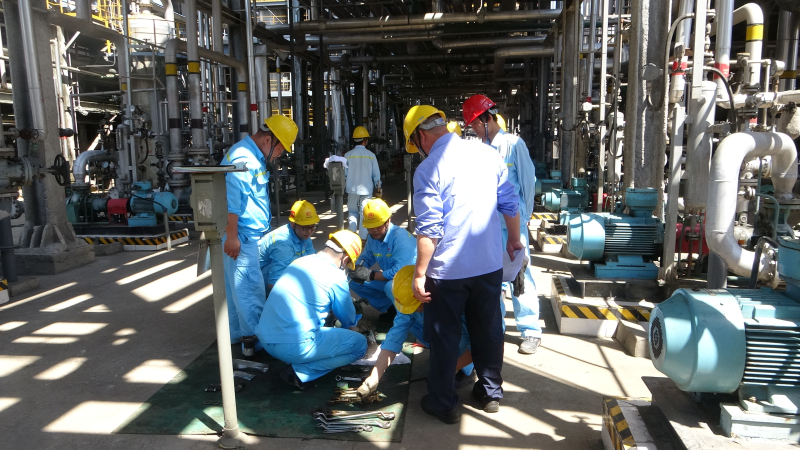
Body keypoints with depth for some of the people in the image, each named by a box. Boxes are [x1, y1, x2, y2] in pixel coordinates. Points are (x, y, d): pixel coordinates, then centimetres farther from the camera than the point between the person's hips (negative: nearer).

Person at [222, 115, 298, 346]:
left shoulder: (255, 156, 16)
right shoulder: (243, 158, -18)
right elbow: (231, 199, -24)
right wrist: (232, 236, -23)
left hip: (250, 235, 10)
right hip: (241, 237, -10)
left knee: (238, 287, 17)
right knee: (250, 288, -4)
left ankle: (238, 333, 28)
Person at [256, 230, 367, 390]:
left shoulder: (299, 261, 12)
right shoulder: (336, 276, -8)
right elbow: (348, 320, 8)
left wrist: (345, 297, 39)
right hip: (294, 346, -8)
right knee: (360, 343, 4)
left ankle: (298, 366, 15)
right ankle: (301, 372, -3)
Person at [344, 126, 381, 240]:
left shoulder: (348, 155, -3)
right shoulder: (371, 155, -3)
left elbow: (344, 174, 1)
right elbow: (376, 175, 1)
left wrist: (343, 188, 13)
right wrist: (378, 189, 10)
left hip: (352, 189, 1)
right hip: (366, 189, -1)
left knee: (352, 212, 14)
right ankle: (362, 238, 6)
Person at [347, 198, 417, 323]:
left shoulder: (401, 237, -27)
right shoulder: (372, 237, -2)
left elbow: (399, 272, -34)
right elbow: (366, 258, 10)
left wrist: (370, 275, -27)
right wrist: (357, 268, -15)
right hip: (389, 278, 8)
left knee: (391, 286, -39)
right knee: (355, 282, -1)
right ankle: (391, 308, 3)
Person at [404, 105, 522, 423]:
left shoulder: (428, 169, -15)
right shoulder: (487, 154, 1)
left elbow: (429, 229, -19)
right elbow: (509, 203, 8)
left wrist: (419, 274, -12)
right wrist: (514, 239, 23)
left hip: (447, 270, -5)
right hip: (490, 265, 5)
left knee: (444, 337, 10)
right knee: (488, 330, 19)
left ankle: (443, 403, 22)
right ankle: (491, 392, 34)